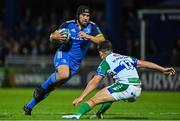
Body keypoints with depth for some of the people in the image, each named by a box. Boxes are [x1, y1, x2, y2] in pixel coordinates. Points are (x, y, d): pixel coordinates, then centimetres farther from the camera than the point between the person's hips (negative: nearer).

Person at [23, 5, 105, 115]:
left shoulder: (92, 27, -4)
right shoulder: (68, 25, -6)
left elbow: (102, 40, -16)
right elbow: (52, 37, 2)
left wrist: (88, 36, -30)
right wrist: (55, 37, -22)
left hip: (75, 62, 3)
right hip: (64, 54, -2)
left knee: (52, 87, 4)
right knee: (64, 74, -36)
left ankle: (29, 106, 17)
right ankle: (41, 89, -12)